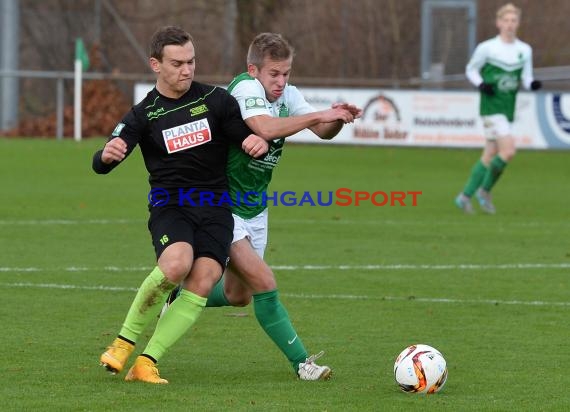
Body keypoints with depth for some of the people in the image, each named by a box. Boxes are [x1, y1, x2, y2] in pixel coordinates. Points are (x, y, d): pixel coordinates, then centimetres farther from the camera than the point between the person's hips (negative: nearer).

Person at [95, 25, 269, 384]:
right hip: (170, 205, -2)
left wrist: (259, 143, -15)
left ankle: (146, 363, -14)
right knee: (175, 264, -31)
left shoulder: (216, 100, 3)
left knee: (201, 284, -19)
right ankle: (126, 341, -12)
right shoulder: (143, 115, 0)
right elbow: (102, 164, -10)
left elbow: (246, 139, 11)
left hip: (215, 209, 2)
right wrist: (107, 155, -36)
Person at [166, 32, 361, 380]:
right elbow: (265, 128, -39)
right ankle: (301, 362, -10)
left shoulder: (288, 95, 2)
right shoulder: (245, 89, -22)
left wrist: (337, 119, -25)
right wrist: (319, 115, -37)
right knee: (263, 281, -17)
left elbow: (323, 131, -3)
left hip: (254, 208, 9)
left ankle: (177, 298, 42)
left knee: (238, 296, 17)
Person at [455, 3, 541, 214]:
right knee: (508, 151, -19)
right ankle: (485, 190, 0)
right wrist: (481, 85, -14)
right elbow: (471, 70, 5)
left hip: (508, 109, 6)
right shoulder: (486, 48, -6)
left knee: (490, 156, 9)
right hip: (491, 107, -6)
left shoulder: (525, 50, 7)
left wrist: (532, 84, -14)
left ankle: (465, 196, 21)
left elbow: (526, 79, 10)